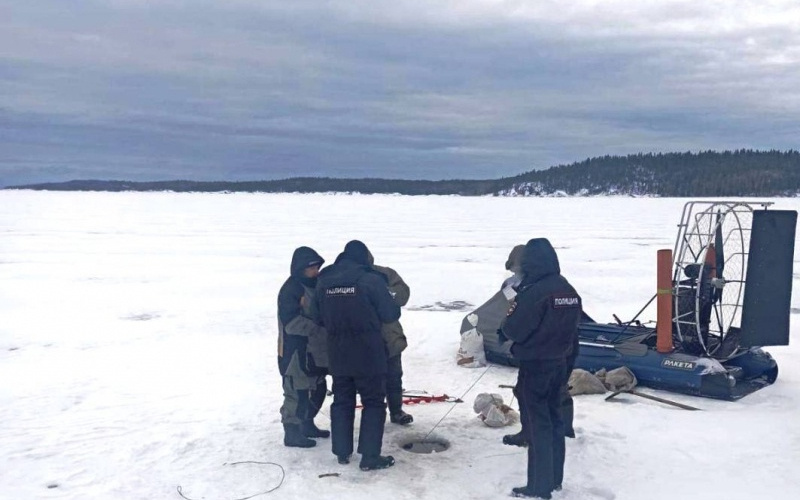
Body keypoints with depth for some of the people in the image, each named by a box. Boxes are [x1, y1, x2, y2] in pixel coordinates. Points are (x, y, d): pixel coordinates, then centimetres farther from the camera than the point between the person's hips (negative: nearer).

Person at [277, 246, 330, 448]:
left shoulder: (315, 285, 11)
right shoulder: (290, 289, -17)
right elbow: (292, 321, -24)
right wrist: (319, 328, -26)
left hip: (315, 350, 9)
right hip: (296, 350, -9)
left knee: (317, 388, 17)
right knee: (297, 391, -3)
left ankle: (307, 424, 33)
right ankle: (292, 433, 8)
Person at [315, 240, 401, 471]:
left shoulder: (324, 281, 3)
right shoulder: (371, 279, -13)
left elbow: (320, 318, 11)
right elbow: (391, 314, -8)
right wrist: (372, 315, 13)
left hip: (337, 354, 5)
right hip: (368, 354, -5)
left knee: (342, 401, 17)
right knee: (373, 403, 4)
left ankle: (342, 452, 24)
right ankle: (370, 457, 4)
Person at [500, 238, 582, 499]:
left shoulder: (534, 292, -22)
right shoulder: (569, 291, 5)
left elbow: (513, 330, -18)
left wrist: (505, 324, 1)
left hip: (535, 365, -8)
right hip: (558, 363, 8)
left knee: (537, 424, -1)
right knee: (554, 419, 17)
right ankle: (555, 479, 28)